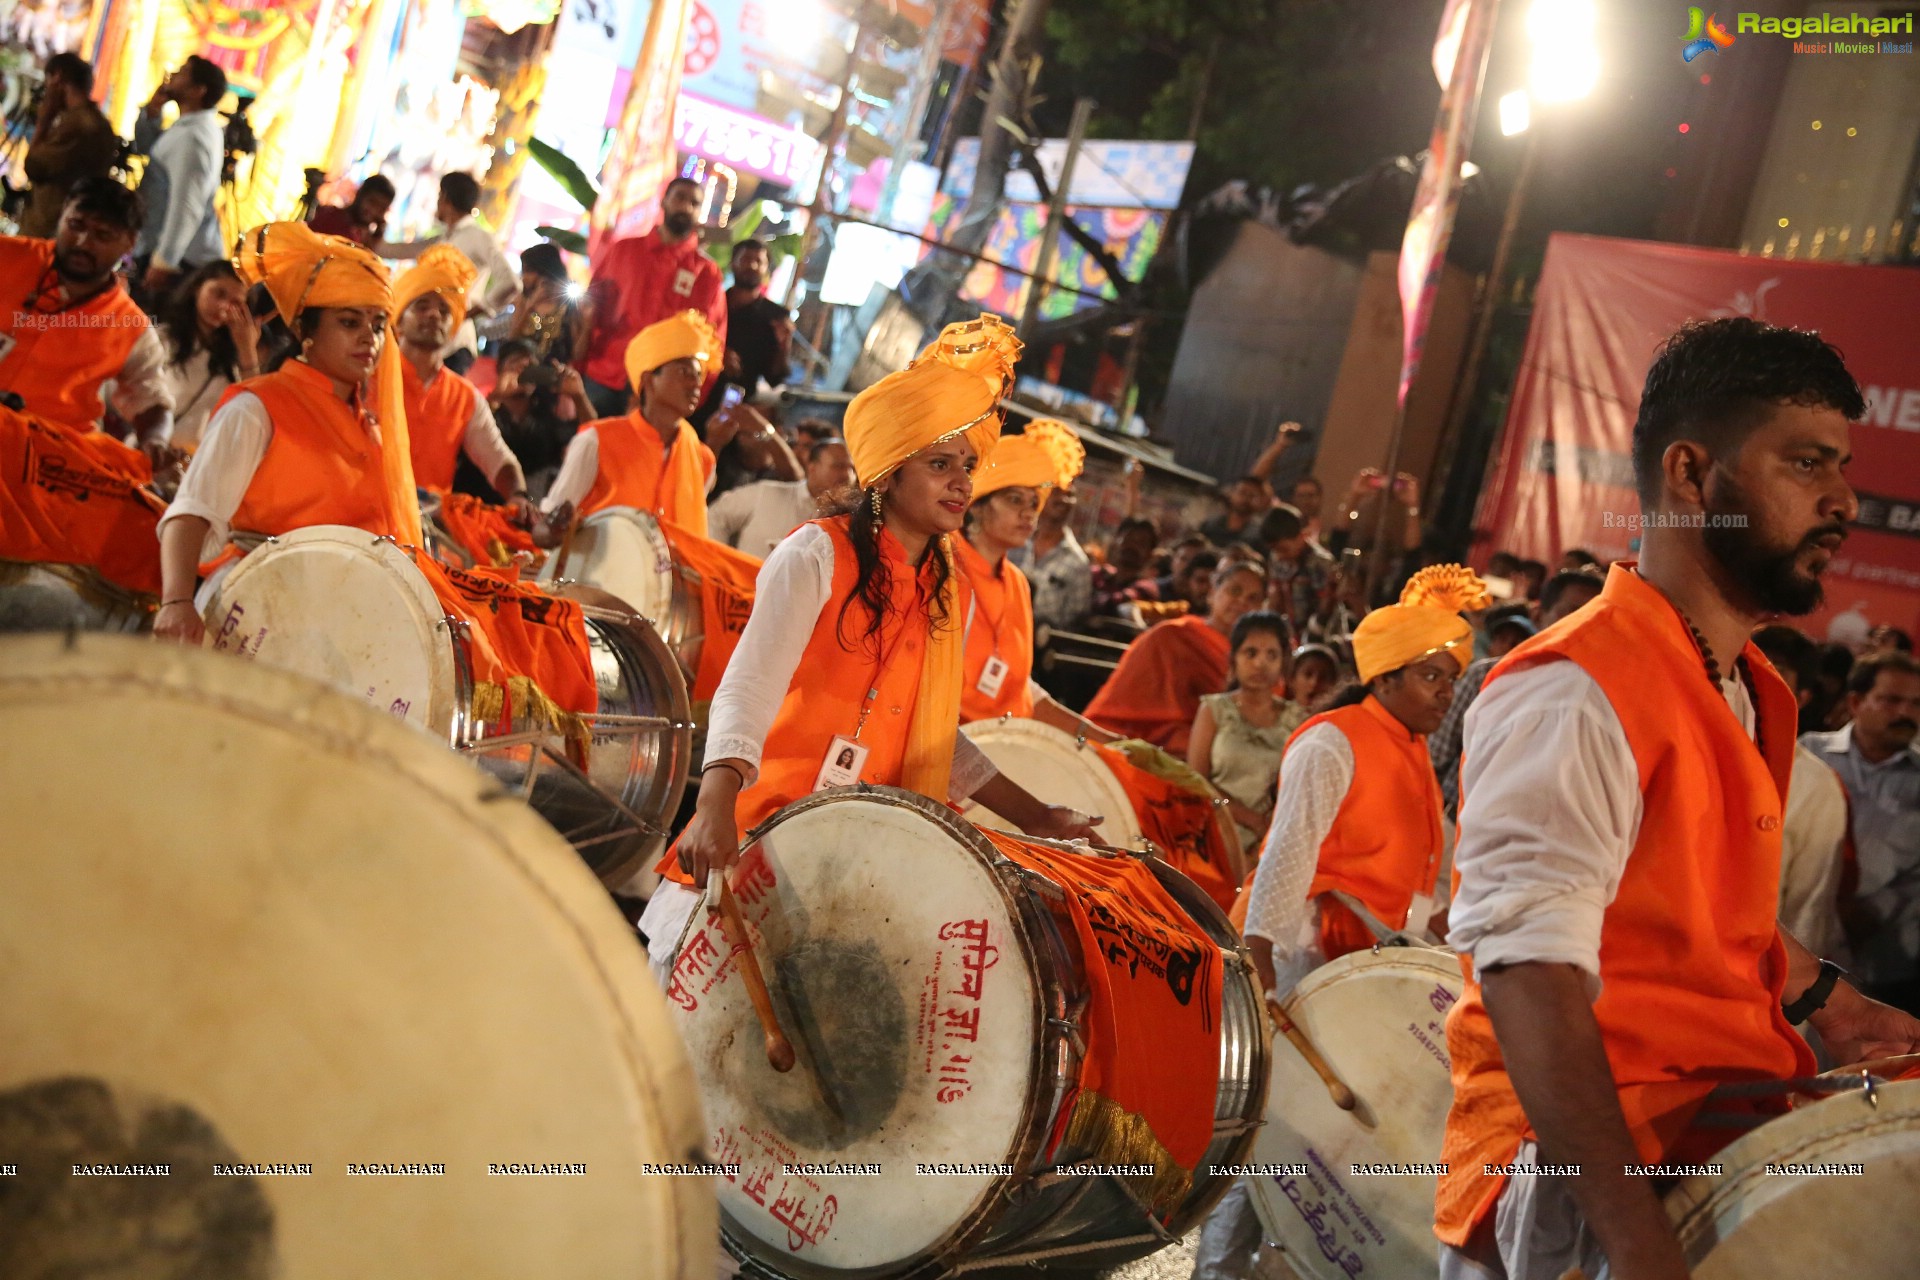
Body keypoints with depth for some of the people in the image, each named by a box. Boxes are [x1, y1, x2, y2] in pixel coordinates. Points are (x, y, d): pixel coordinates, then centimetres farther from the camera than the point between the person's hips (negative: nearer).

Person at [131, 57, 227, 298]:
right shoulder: (196, 127, 16)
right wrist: (152, 111, 13)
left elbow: (186, 206, -24)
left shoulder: (191, 137, -17)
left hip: (181, 260, -10)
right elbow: (145, 150, 31)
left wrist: (163, 262, -24)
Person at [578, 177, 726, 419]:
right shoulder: (623, 249, 9)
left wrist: (690, 400, -9)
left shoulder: (708, 273, 4)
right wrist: (577, 372, 1)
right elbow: (591, 305, 13)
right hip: (601, 381, 2)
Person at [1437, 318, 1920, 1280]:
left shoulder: (1747, 689, 16)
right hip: (1586, 1157, -10)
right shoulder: (1574, 696, -18)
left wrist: (1823, 999, 19)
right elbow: (1531, 978, -26)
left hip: (1727, 1112, 10)